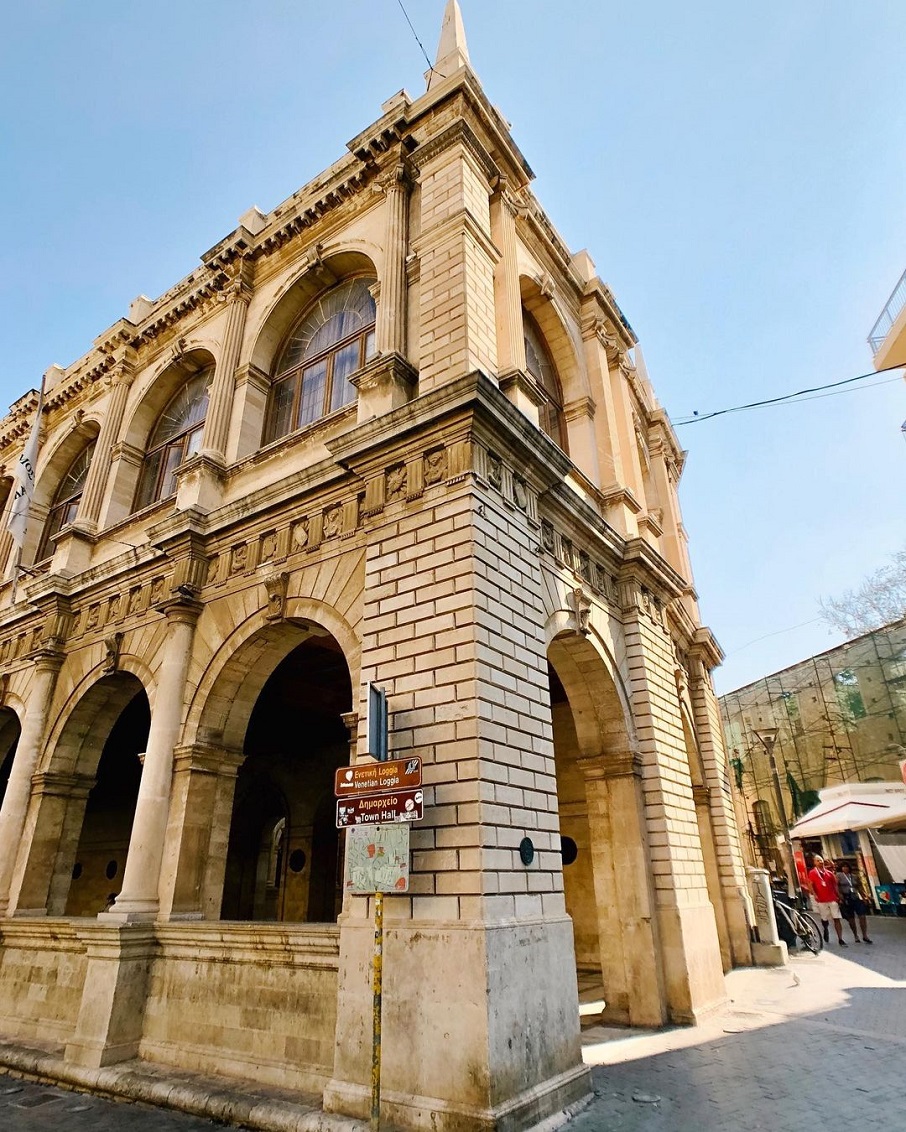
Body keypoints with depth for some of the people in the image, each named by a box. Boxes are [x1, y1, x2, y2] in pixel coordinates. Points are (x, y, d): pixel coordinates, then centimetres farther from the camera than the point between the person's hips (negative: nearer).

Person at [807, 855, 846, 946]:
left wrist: (839, 897, 9)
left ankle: (840, 939, 1)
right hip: (821, 900, -2)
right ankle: (826, 930, 38)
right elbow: (810, 885, -9)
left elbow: (835, 885, 14)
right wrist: (814, 895, -21)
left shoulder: (829, 873, 9)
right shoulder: (812, 873, -3)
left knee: (837, 919, -2)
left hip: (833, 899, 2)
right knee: (824, 919, 9)